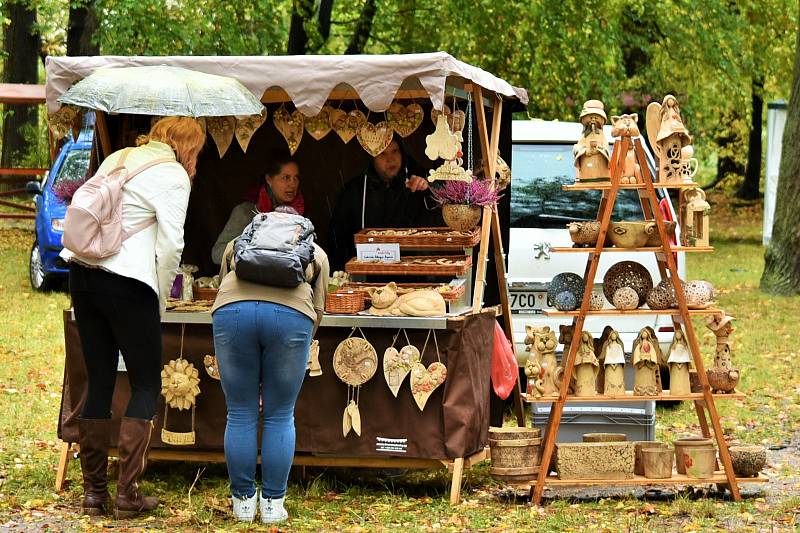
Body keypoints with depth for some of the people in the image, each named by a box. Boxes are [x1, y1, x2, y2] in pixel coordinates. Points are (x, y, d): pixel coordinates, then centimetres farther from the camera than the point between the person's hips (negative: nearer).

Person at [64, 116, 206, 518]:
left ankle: (93, 491, 13)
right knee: (146, 384, 5)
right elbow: (170, 245, -10)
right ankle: (127, 493, 0)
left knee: (99, 382, 12)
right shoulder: (173, 176, -3)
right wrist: (161, 299, 3)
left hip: (82, 274, 7)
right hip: (126, 285, -7)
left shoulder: (116, 160, 19)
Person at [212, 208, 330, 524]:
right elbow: (318, 308, 23)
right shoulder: (315, 252, 31)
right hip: (290, 313, -1)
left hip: (231, 311, 1)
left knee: (241, 415, 10)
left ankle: (243, 502, 18)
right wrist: (297, 350, 30)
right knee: (280, 417, 10)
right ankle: (273, 504, 15)